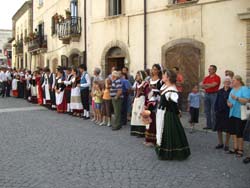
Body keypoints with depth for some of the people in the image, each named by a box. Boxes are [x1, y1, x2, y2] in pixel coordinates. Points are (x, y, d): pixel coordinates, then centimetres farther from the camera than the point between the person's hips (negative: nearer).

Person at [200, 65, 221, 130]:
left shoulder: (217, 77, -5)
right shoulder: (206, 78, 14)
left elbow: (213, 85, -17)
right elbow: (202, 86, 7)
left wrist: (205, 84, -5)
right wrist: (209, 86, -11)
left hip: (214, 94, -6)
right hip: (207, 94, 7)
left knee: (213, 111, -6)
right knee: (207, 111, 8)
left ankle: (214, 126, 0)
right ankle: (209, 125, 15)